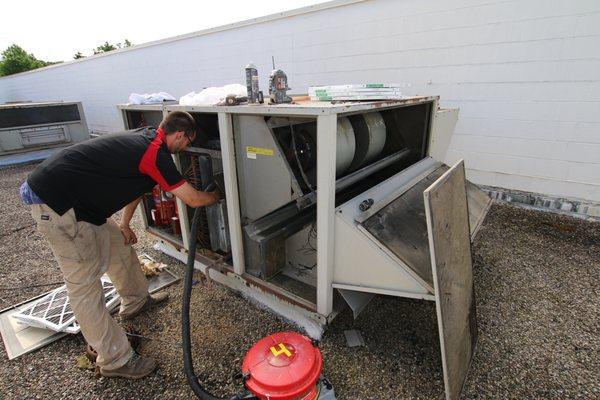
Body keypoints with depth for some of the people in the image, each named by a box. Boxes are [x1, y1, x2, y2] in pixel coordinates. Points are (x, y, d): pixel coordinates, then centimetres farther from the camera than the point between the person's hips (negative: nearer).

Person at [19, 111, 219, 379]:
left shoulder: (143, 140, 10)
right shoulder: (157, 154, -19)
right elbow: (193, 199, -14)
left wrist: (123, 224, 20)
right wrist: (215, 196, 6)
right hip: (55, 205, -10)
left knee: (118, 243, 19)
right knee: (84, 284, -4)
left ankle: (136, 301, 40)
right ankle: (115, 360, 9)